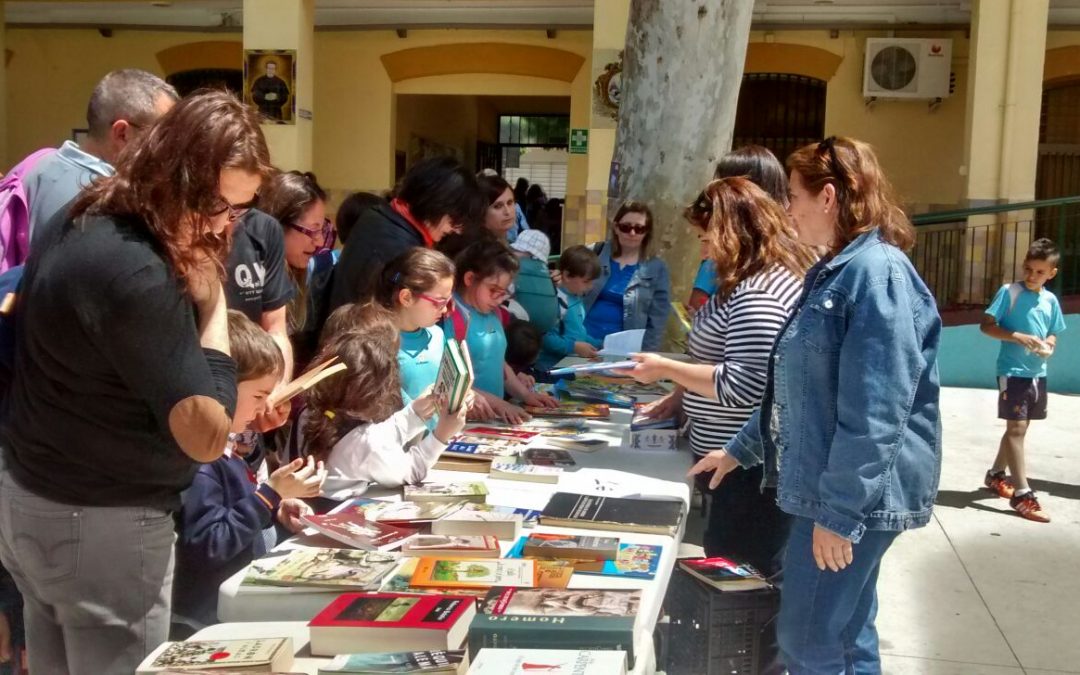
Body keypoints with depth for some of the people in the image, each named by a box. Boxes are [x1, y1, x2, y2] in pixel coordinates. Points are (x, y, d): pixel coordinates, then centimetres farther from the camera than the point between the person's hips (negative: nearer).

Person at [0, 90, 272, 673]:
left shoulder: (83, 225, 3)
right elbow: (206, 437, -28)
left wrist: (190, 298, -1)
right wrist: (212, 303, -21)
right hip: (101, 524, -9)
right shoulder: (135, 273, -28)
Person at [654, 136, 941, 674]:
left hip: (854, 497, -10)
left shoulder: (876, 272, -19)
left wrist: (840, 512, -22)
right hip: (830, 489, 10)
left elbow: (873, 414, -24)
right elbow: (796, 388, 22)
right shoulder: (835, 272, 15)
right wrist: (739, 450, 25)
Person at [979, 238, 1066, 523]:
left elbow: (1052, 334, 16)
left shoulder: (1050, 300, 6)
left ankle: (996, 474, 34)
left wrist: (1048, 347, -7)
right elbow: (986, 325, -12)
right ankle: (1022, 494, -10)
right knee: (1016, 428, -10)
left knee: (1019, 427, 16)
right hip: (1012, 371, -6)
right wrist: (1018, 337, -23)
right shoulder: (1009, 292, -9)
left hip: (1037, 373, 6)